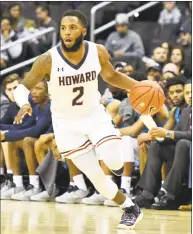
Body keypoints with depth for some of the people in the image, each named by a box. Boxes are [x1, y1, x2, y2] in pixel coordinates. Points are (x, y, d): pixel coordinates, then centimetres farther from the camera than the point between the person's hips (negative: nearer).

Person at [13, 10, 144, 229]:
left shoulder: (98, 52, -12)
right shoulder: (48, 60, -21)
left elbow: (111, 76, 8)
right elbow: (21, 87, -13)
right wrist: (24, 104, -36)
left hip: (95, 114, 1)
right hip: (67, 123, -1)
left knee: (113, 161, -24)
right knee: (96, 178, -4)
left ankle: (117, 160, 15)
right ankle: (131, 209, 19)